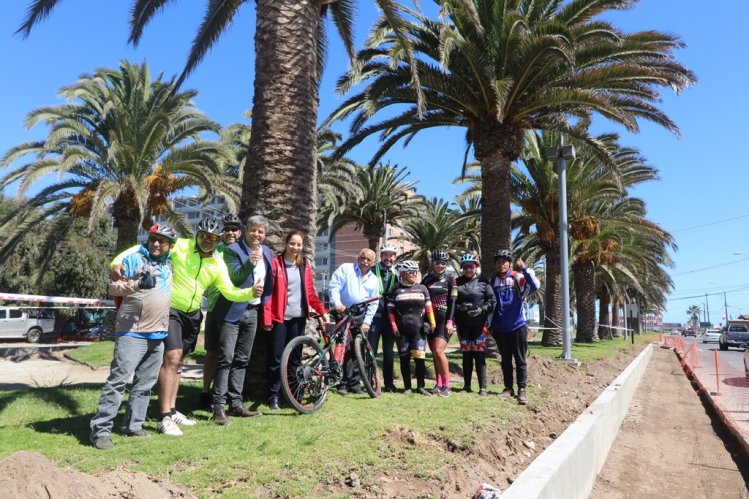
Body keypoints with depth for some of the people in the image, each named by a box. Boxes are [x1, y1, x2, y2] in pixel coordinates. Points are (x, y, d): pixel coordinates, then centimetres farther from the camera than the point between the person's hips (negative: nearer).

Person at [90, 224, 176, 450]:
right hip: (132, 333, -7)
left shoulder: (168, 264, 14)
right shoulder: (134, 258, -5)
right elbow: (113, 287, -8)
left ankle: (133, 425, 22)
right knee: (118, 380, -9)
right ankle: (100, 430, -3)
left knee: (145, 383, 11)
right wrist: (137, 284, -25)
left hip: (158, 334, 7)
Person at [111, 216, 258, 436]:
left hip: (192, 314, 6)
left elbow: (229, 292, -3)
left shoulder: (218, 264, 0)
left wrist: (251, 292, -22)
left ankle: (172, 410, 26)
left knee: (177, 361, 16)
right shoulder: (179, 246, -13)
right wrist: (118, 260, -34)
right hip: (169, 310, -6)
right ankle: (164, 418, -14)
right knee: (172, 357, -19)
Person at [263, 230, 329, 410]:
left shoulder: (305, 265, 10)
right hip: (280, 318, -4)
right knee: (276, 359, -1)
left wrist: (322, 311, 2)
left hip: (298, 317, 4)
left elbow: (310, 292, 12)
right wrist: (267, 318, -13)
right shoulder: (276, 263, -3)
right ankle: (273, 396, 10)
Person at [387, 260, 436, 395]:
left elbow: (429, 308, 10)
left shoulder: (422, 288, 9)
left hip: (418, 330, 0)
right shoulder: (396, 291, 6)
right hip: (402, 331, 0)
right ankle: (407, 387, 15)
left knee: (420, 359, -8)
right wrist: (394, 327, -2)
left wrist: (432, 324, 3)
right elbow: (390, 310, 6)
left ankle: (420, 387, 5)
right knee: (404, 360, 5)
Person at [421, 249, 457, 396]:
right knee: (434, 353, 8)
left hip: (444, 319, -5)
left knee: (438, 351, -16)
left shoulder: (450, 279, 0)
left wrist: (449, 321, -13)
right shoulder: (427, 279, 12)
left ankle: (447, 385, -6)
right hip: (430, 319, 5)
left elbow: (452, 301, -5)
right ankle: (439, 384, 16)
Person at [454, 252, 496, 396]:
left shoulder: (483, 282, 1)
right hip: (463, 324, 3)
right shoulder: (457, 282, 7)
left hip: (479, 324, -2)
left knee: (479, 355, -1)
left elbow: (492, 300, 0)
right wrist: (459, 307, -13)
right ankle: (466, 386, 18)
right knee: (466, 355, 10)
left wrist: (481, 310, -13)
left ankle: (482, 387, 6)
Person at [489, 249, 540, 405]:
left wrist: (524, 268, -31)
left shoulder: (518, 278, -4)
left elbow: (535, 286, -23)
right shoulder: (492, 282, 7)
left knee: (520, 360, 3)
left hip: (518, 326, -3)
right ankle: (508, 388, 21)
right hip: (500, 328, 4)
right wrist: (489, 325, 8)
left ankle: (522, 390, 8)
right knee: (505, 360, 12)